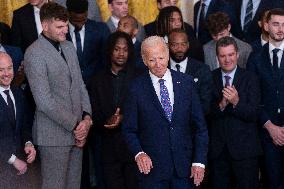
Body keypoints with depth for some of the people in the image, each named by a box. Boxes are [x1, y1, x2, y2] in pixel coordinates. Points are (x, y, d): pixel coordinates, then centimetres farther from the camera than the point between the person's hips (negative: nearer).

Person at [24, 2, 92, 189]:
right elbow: (44, 101, -17)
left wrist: (87, 117, 0)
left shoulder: (69, 47, 12)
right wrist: (74, 126, -13)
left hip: (77, 131, 7)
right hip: (54, 135, -7)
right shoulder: (35, 54, -12)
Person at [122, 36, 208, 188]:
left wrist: (199, 161, -2)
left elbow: (200, 126, 4)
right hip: (153, 167, -2)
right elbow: (129, 129, 1)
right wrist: (139, 153, -16)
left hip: (185, 167, 2)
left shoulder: (186, 82, 3)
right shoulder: (136, 88, -3)